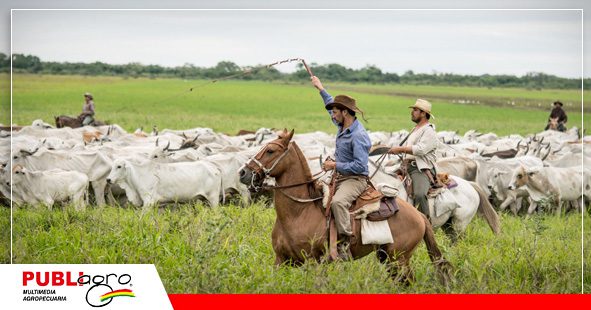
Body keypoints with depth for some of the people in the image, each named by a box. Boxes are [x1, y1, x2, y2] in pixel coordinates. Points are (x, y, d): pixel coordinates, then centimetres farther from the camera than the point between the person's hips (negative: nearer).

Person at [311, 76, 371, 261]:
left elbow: (360, 166, -26)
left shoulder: (358, 136, -21)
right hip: (340, 177, 11)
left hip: (355, 179, -11)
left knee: (338, 201, -37)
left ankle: (344, 244, -36)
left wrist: (335, 166, -22)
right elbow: (332, 104, 29)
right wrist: (321, 89, 35)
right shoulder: (342, 126, 8)